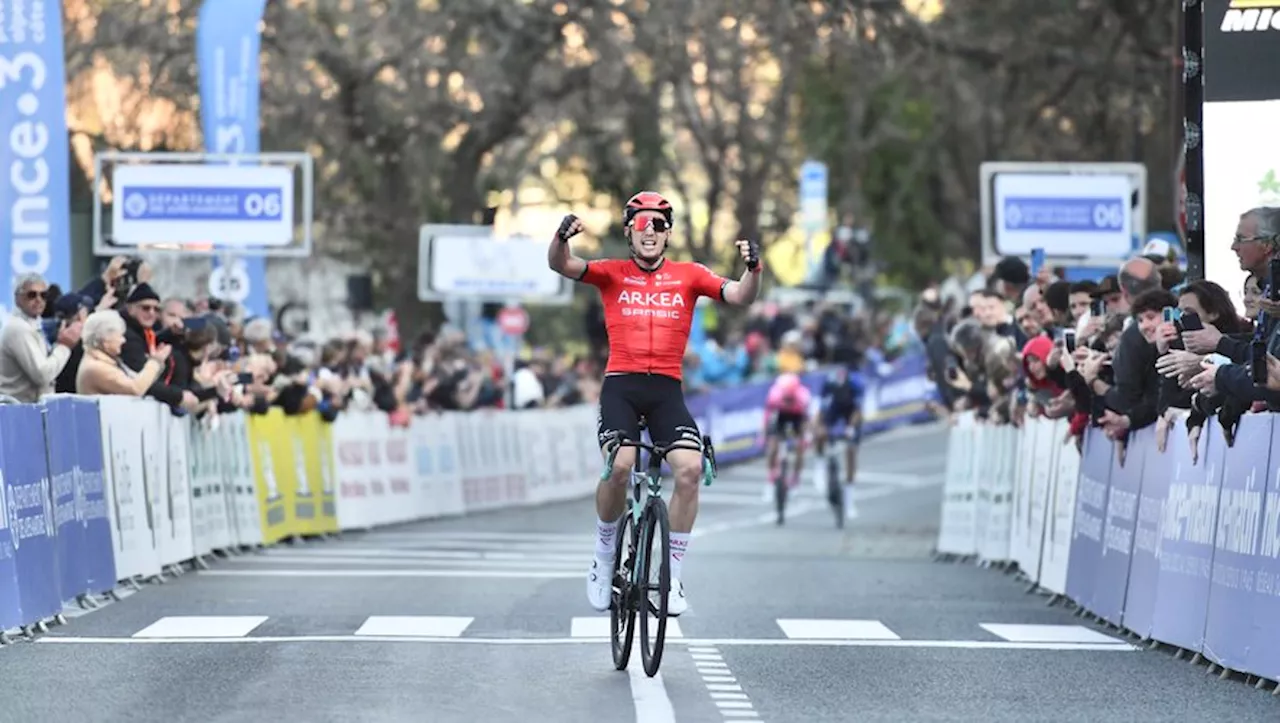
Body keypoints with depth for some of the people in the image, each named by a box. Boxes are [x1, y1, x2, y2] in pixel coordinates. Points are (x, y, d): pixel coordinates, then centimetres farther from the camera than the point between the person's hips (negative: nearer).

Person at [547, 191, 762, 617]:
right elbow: (560, 265, -6)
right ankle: (604, 560, 0)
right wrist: (562, 237, -28)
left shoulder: (687, 276, 10)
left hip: (667, 390, 1)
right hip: (620, 385, -1)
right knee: (619, 466, -26)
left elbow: (740, 298, 1)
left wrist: (752, 270, -21)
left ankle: (673, 578, -8)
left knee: (690, 468, -21)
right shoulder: (612, 274, 8)